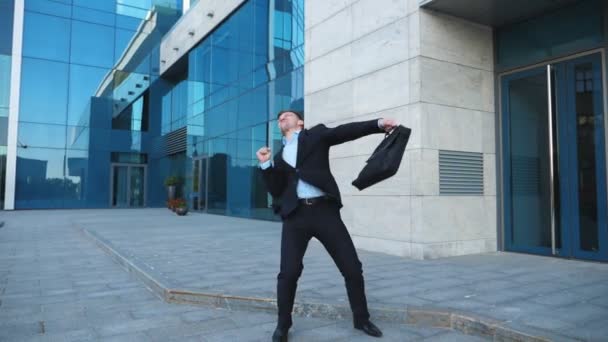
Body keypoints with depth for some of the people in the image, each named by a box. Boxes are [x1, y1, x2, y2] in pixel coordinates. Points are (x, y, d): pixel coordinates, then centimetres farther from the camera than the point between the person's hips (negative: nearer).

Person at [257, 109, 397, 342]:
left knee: (352, 268, 2)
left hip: (324, 210, -2)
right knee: (288, 272, -5)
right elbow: (277, 192, 13)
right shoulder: (280, 156, 20)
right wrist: (266, 165, 1)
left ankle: (361, 319, 23)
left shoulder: (316, 135, 12)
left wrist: (378, 124, -15)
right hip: (296, 215, 2)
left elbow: (346, 131, -2)